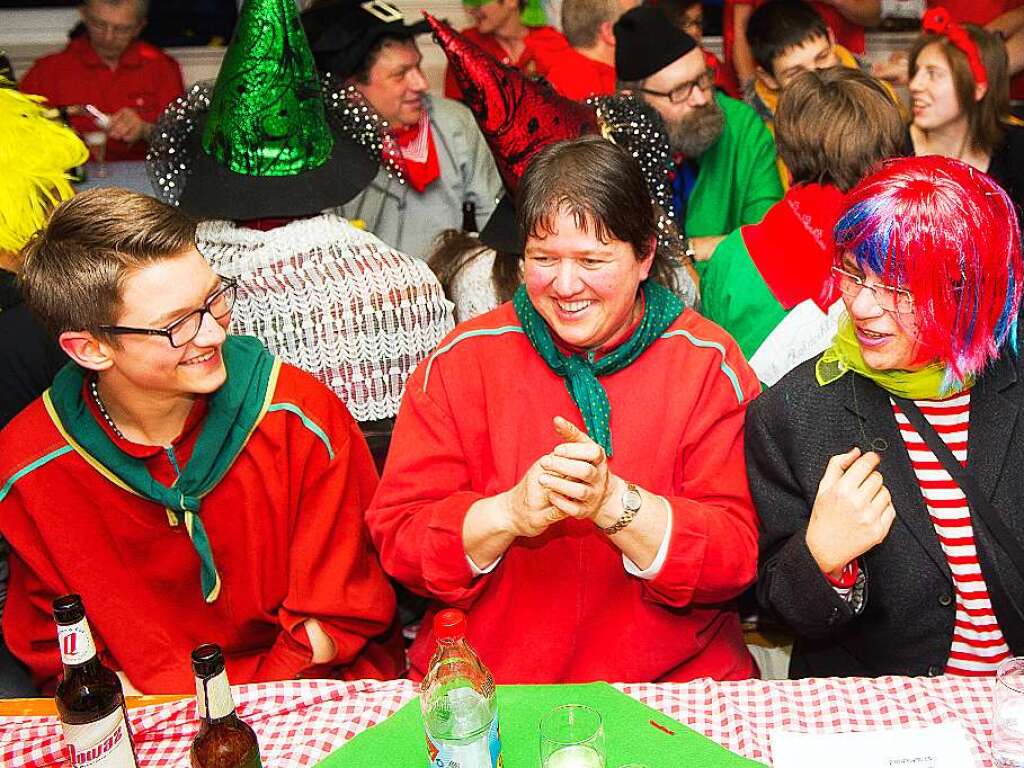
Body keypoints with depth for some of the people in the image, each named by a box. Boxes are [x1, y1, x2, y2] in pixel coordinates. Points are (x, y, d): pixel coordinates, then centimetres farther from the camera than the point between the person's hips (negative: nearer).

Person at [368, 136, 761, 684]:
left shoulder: (709, 365, 0)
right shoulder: (461, 361, 2)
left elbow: (738, 556, -6)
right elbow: (396, 538, -2)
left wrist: (613, 502, -21)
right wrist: (510, 512, -19)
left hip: (671, 683, 1)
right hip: (479, 684, 0)